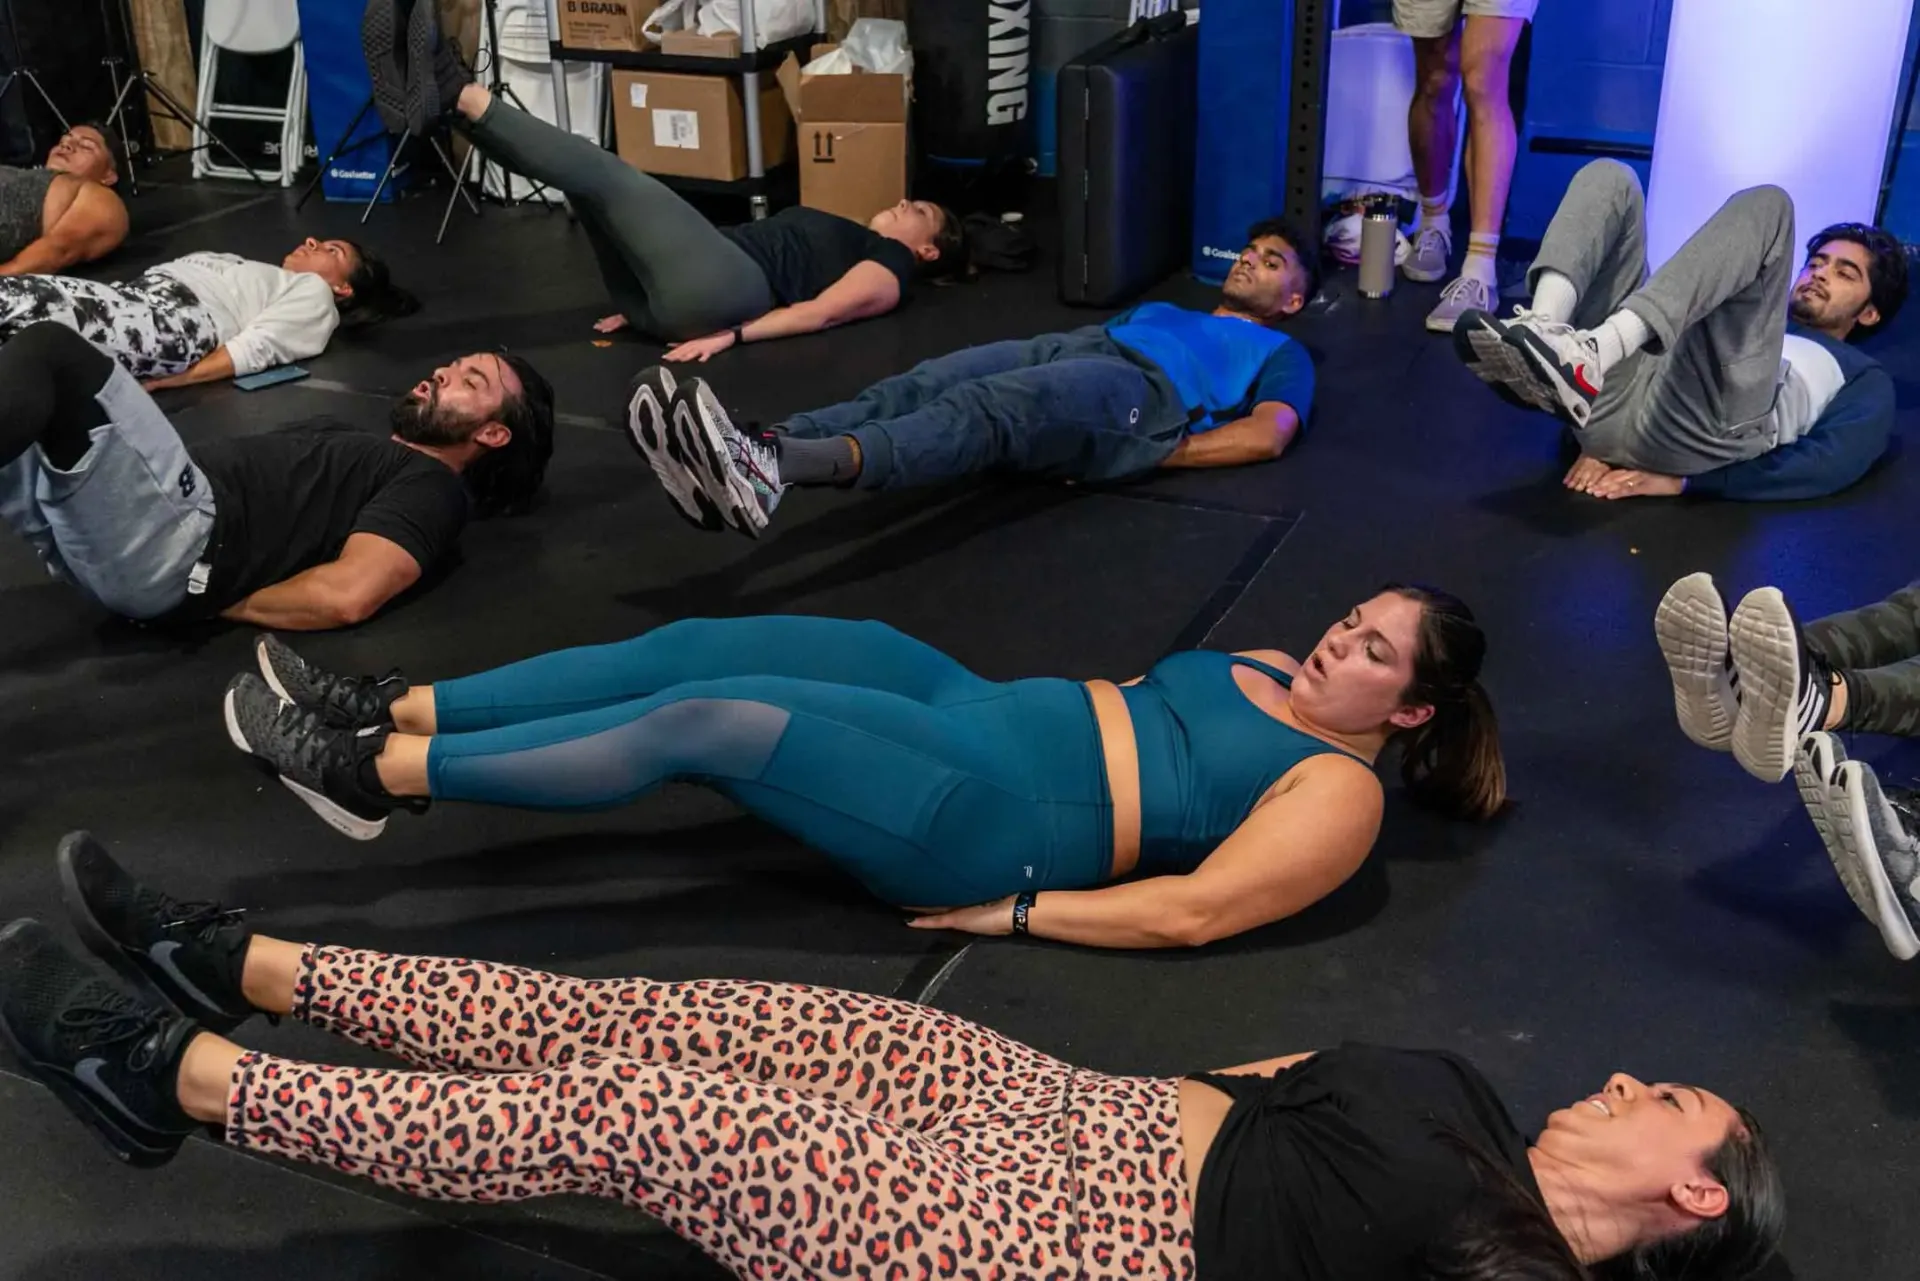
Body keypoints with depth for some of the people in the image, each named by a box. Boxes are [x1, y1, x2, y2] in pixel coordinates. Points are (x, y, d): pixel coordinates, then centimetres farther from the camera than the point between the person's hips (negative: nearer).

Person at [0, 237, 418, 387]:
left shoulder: (313, 293, 14)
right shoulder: (260, 276, 38)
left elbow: (252, 350, -4)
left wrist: (154, 382, -16)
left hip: (179, 319, -8)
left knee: (39, 313, -33)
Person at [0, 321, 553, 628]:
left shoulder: (431, 487, 4)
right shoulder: (366, 453, 34)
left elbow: (346, 595, -15)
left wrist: (215, 601, -4)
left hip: (177, 538, -9)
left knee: (51, 353, -26)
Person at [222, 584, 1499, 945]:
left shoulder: (1337, 792, -6)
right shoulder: (1271, 674, 20)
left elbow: (1191, 912, -15)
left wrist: (1018, 910, -15)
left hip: (996, 817, -8)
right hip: (983, 712, 9)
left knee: (703, 721, -23)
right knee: (696, 646, -8)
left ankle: (374, 775, -17)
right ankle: (393, 708, -5)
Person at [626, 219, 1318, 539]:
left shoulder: (1282, 355, 26)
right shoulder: (1158, 310, 46)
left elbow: (1267, 436, 4)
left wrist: (1142, 453, -9)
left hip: (1146, 392, -6)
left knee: (986, 410, -37)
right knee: (923, 385, -26)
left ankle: (776, 472, -63)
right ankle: (757, 457, -53)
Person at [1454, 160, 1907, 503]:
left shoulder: (1864, 376, 33)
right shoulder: (1758, 325, 46)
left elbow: (1832, 465, 9)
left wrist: (1683, 482, -7)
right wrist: (1599, 441, 1)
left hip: (1707, 424, -4)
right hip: (1607, 394, 4)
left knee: (1766, 205, -10)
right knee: (1609, 178, 6)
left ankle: (1593, 354, -33)